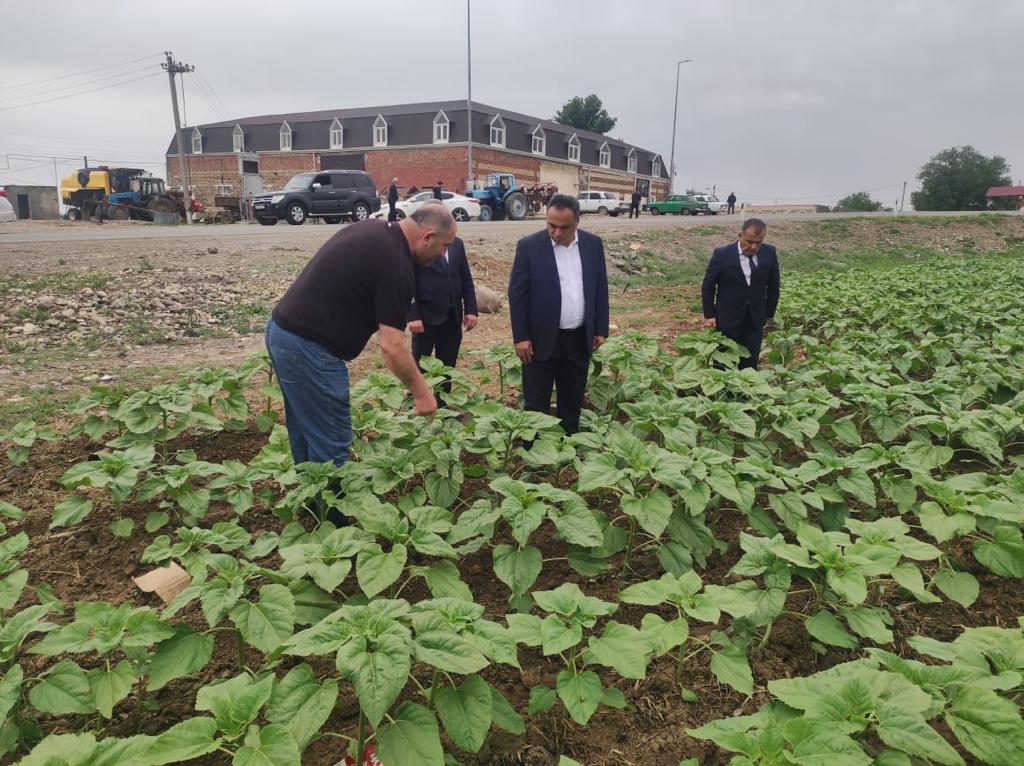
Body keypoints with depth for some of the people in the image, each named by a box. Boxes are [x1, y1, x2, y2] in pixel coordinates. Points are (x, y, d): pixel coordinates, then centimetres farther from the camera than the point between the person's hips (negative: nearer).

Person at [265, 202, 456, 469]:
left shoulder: (372, 229, 10)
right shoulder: (396, 265, -18)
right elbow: (392, 346, -20)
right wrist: (421, 392, -8)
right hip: (308, 348, -10)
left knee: (305, 437, 21)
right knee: (331, 447, 1)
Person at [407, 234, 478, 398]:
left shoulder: (457, 243, 10)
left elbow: (466, 280, 12)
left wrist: (471, 309, 3)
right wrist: (412, 315, -16)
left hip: (453, 318, 5)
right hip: (426, 317, -5)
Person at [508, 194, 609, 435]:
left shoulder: (593, 244, 1)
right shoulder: (529, 246, -10)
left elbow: (601, 288, 8)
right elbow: (517, 294, -8)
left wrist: (601, 329, 6)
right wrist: (520, 337, -10)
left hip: (580, 338, 4)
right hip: (542, 338, -3)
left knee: (573, 401, 15)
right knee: (536, 403, 6)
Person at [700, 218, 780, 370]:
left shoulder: (769, 253, -4)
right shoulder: (722, 254, -12)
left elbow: (773, 286, 7)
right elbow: (708, 286, -2)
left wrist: (769, 314, 8)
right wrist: (709, 315, -2)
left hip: (755, 320, 2)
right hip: (728, 320, -2)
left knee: (750, 366, 7)